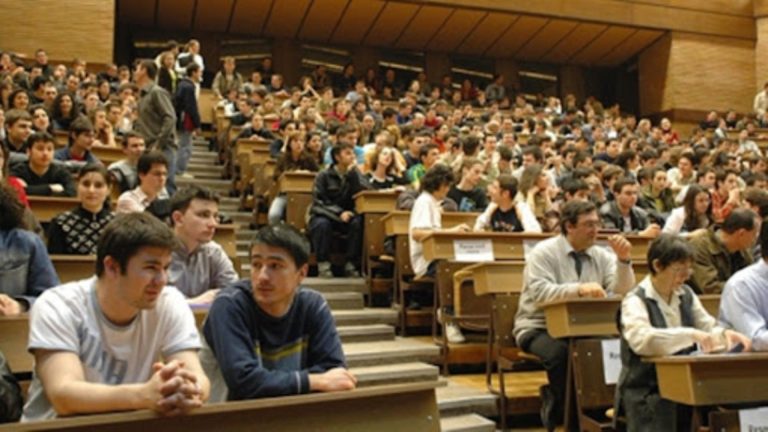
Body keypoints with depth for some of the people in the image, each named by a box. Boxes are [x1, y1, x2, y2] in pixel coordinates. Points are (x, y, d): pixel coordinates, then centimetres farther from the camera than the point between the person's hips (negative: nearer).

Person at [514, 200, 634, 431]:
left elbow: (622, 291, -2)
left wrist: (623, 259, -17)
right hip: (539, 329, -4)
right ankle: (563, 409, -9)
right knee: (560, 351, -37)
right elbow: (540, 292, -23)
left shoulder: (601, 255, 7)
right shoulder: (544, 252, -7)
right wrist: (579, 289, -35)